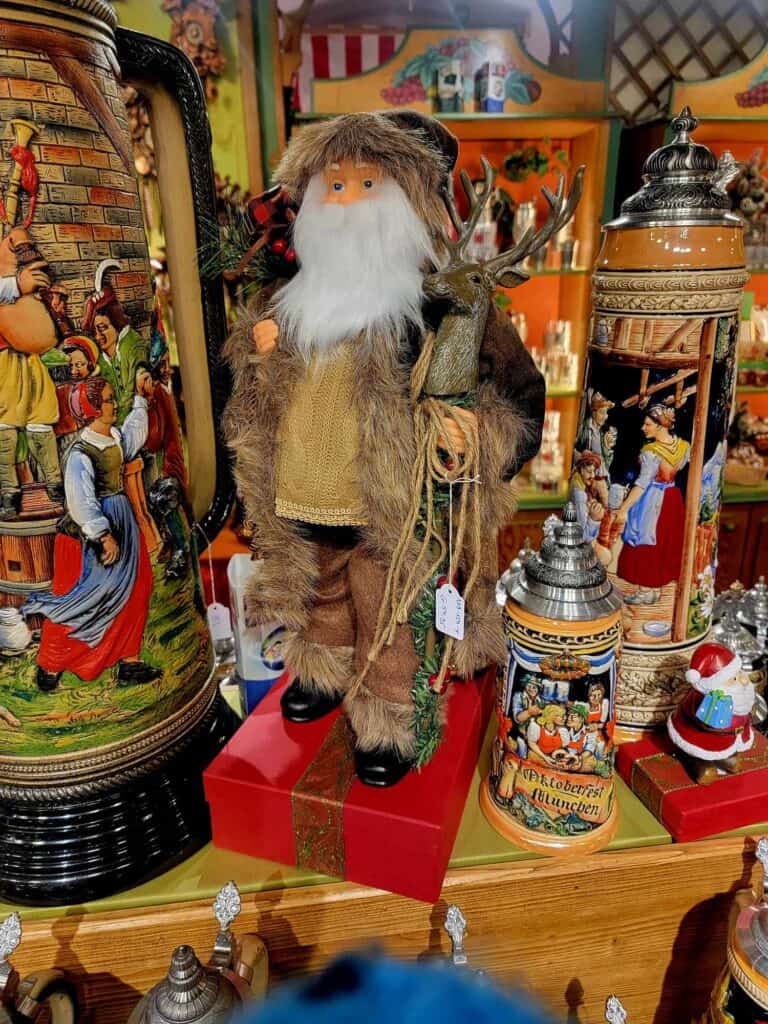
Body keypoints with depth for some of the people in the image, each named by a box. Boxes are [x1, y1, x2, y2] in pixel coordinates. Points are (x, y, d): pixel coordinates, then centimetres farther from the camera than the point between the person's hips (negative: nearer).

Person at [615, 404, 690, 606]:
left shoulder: (651, 451, -23)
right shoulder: (683, 447, -3)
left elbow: (642, 484, -24)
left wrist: (624, 509, -21)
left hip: (652, 501, -7)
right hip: (672, 499, 7)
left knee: (645, 545, 5)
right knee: (663, 544, 16)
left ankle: (645, 592, 13)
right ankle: (656, 589, 27)